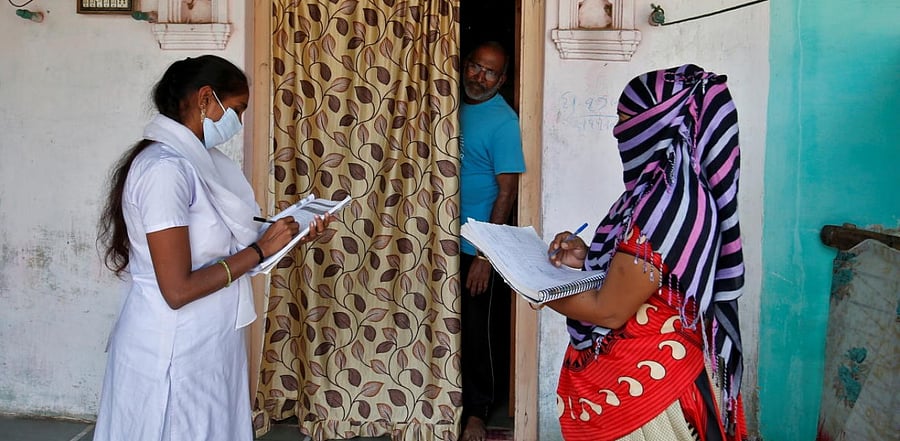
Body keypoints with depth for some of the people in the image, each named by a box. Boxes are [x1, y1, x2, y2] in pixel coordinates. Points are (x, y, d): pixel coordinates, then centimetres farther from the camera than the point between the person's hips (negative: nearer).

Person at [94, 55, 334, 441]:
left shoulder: (195, 160, 7)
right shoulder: (164, 168, -22)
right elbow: (178, 290, -25)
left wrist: (291, 236, 2)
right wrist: (261, 249, -18)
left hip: (206, 343, 9)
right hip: (175, 351, -9)